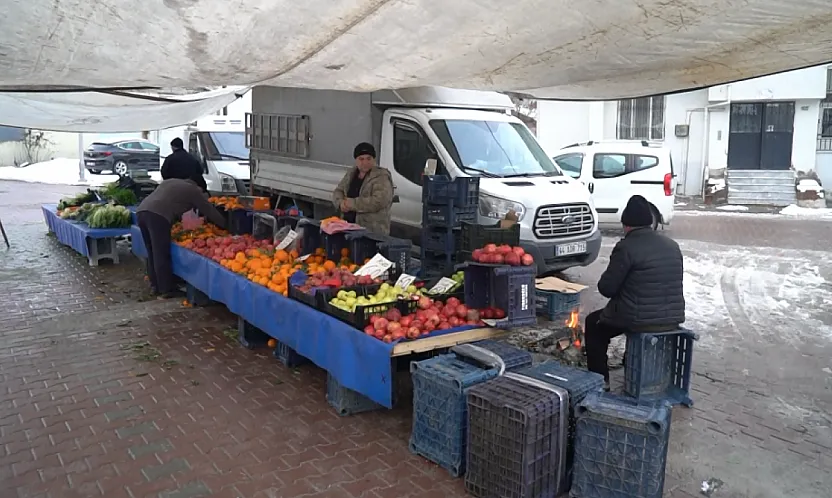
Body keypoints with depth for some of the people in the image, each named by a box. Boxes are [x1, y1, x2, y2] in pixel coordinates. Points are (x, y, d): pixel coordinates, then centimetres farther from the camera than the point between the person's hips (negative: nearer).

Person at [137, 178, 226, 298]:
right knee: (161, 255, -2)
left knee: (152, 253, 16)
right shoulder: (193, 191, 13)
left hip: (141, 210, 8)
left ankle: (156, 286, 24)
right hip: (157, 215, -8)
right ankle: (165, 290, 3)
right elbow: (210, 211, 17)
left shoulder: (170, 181, 32)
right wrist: (225, 226, 28)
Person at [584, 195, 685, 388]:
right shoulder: (672, 245, 7)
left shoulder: (626, 247, -15)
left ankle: (600, 380, 19)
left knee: (593, 324, 18)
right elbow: (671, 284, 16)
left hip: (642, 321, -7)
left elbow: (606, 288, -13)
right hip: (673, 319, 7)